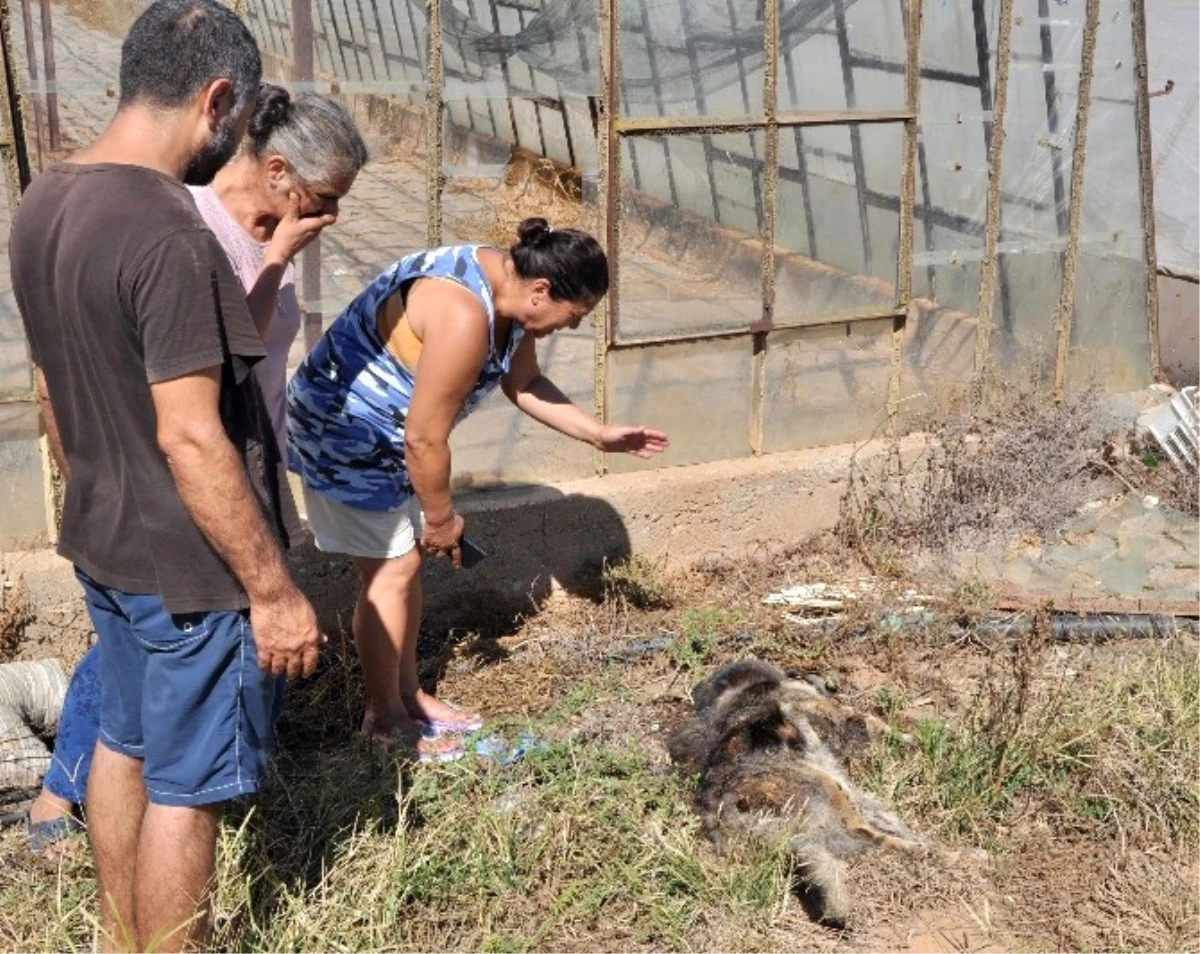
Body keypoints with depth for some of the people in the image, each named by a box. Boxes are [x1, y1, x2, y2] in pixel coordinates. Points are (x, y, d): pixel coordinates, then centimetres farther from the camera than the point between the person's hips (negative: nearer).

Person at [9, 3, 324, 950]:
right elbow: (192, 439, -26)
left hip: (102, 542, 9)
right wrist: (274, 588, -19)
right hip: (190, 564, -9)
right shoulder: (168, 233, -26)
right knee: (185, 788, 7)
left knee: (123, 744, 23)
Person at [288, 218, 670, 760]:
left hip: (383, 433, 10)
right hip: (343, 432, -10)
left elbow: (523, 384, 12)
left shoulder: (507, 289, -3)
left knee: (405, 561, 14)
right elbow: (425, 438, -28)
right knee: (392, 570, -3)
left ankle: (409, 695, 28)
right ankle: (384, 719, 13)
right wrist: (441, 518, -14)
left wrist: (599, 434, 6)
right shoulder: (463, 315, -33)